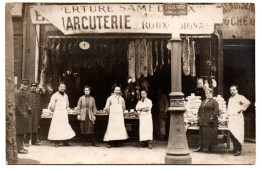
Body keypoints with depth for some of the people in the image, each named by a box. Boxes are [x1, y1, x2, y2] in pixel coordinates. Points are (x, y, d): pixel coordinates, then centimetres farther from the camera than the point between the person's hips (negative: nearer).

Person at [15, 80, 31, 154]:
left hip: (24, 116, 9)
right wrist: (22, 113, -18)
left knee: (22, 132, 13)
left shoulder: (24, 93, 15)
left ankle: (21, 147, 21)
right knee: (19, 133, -4)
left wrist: (28, 107, 6)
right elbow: (16, 105, -19)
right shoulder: (17, 93, -13)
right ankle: (19, 148, 0)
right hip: (19, 116, -9)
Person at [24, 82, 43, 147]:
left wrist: (40, 111, 8)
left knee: (35, 127, 7)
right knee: (29, 127, -7)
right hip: (30, 114, -4)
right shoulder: (27, 94, 3)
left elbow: (40, 104, 19)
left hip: (37, 114, 4)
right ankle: (26, 142, -3)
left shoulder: (38, 95, 16)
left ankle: (34, 141, 15)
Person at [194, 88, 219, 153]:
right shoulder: (203, 102, 20)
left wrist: (212, 117, -18)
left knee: (210, 135, -3)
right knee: (202, 135, 8)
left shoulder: (214, 101, 0)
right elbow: (199, 110, 25)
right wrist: (199, 117, 13)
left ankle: (210, 148, 6)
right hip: (202, 121, 6)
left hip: (210, 122, -6)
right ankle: (201, 147, 15)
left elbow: (216, 110, -11)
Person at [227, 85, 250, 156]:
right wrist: (227, 114, 19)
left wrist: (241, 108, -13)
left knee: (237, 134, -12)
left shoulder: (240, 97, -2)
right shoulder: (230, 99, 23)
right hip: (230, 118, 7)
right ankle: (235, 148, 13)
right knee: (231, 134, 4)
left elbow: (247, 102, -17)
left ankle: (238, 150, -10)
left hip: (237, 118, -7)